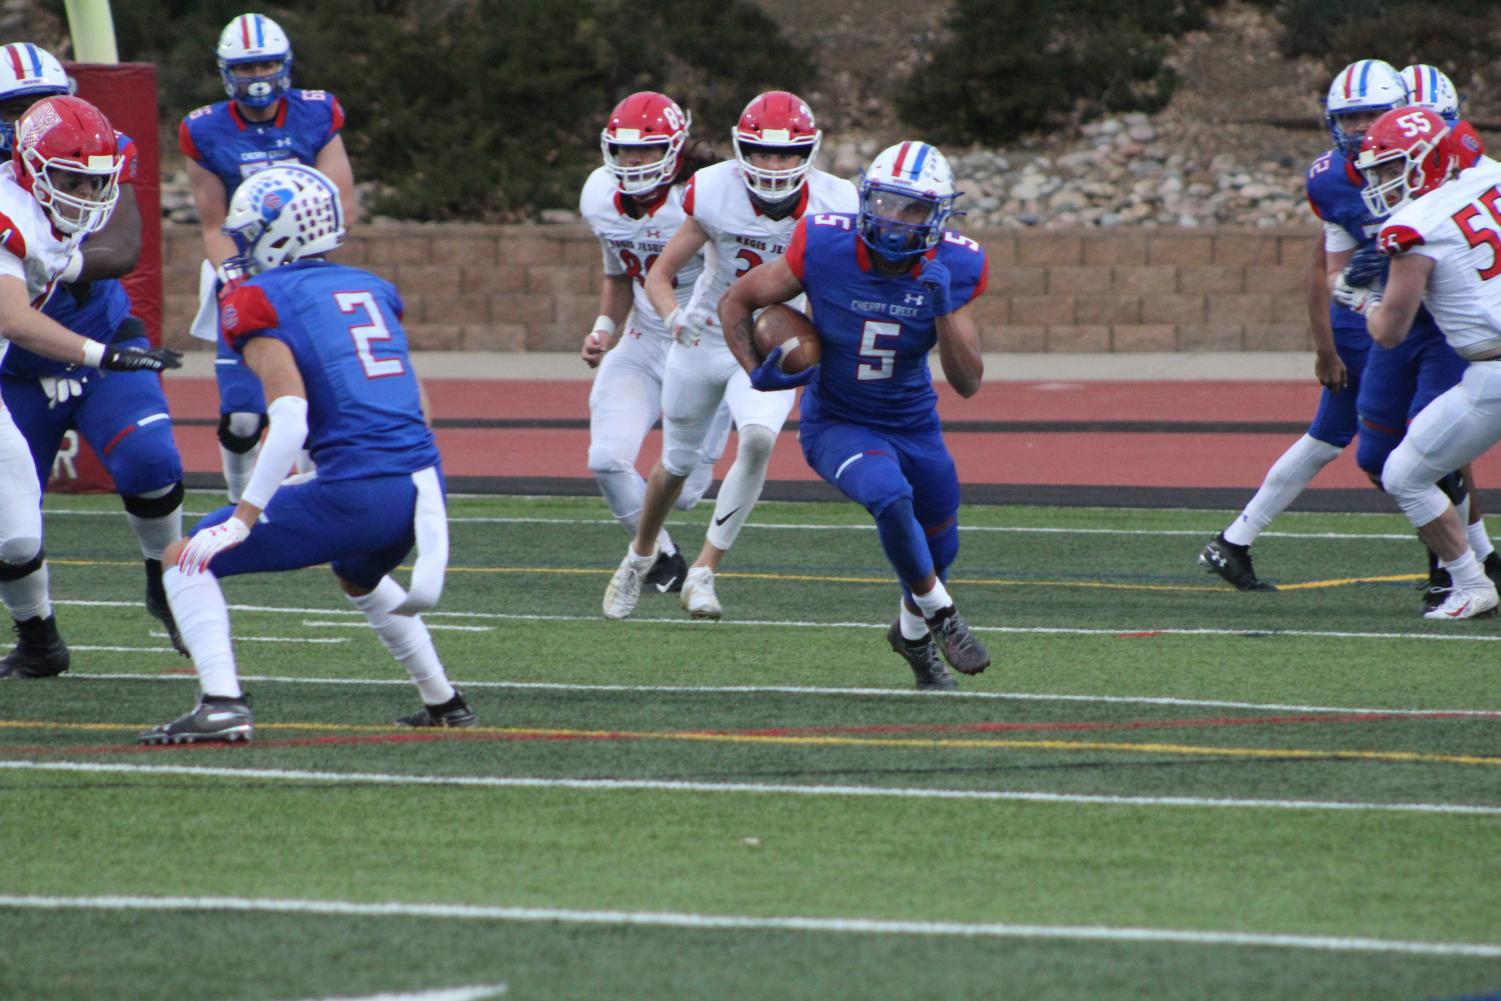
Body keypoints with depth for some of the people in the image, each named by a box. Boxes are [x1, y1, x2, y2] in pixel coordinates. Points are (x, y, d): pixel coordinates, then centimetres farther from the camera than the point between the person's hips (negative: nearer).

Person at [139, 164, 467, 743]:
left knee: (188, 560, 4)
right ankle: (443, 702, 38)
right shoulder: (371, 289, 19)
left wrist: (243, 519, -13)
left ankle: (222, 705, -12)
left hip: (357, 492, -7)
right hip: (424, 484, 7)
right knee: (358, 577, 40)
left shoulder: (259, 303, -2)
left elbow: (290, 417, -14)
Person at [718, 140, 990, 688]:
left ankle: (913, 630, 52)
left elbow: (968, 384, -18)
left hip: (914, 425, 4)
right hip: (836, 424, -4)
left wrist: (944, 310, -31)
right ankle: (940, 614, -7)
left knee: (938, 547, 17)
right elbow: (735, 301, -6)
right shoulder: (825, 248, -22)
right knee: (890, 495, -32)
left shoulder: (952, 269, -17)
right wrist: (756, 372, -20)